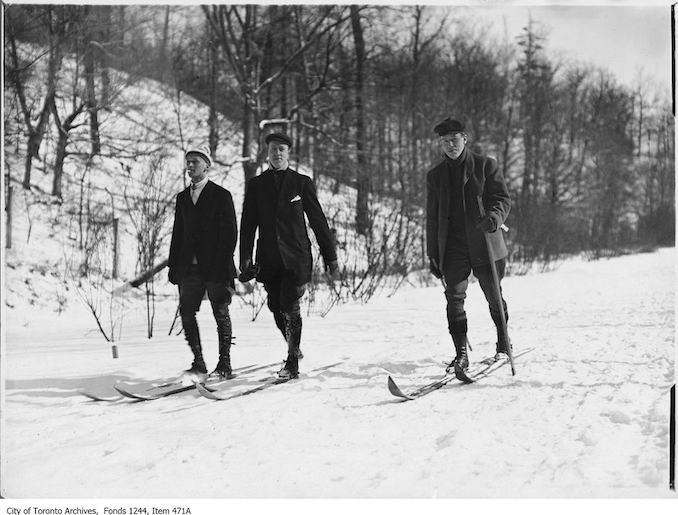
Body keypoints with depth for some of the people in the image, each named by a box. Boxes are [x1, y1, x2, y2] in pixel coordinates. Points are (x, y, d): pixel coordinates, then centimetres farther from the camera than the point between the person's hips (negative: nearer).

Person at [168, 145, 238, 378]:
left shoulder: (221, 196, -2)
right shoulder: (182, 197, 15)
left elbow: (230, 233, -6)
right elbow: (177, 234, 17)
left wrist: (224, 266, -14)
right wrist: (173, 267, 10)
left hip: (215, 267, -5)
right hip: (189, 267, 5)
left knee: (221, 314, 1)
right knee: (186, 313, 0)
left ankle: (225, 365, 10)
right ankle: (198, 363, 9)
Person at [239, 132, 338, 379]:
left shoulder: (302, 182, 3)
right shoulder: (256, 185, 9)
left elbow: (318, 221, 5)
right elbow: (247, 225, 7)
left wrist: (330, 256, 5)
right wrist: (245, 258, -2)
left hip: (295, 256, -3)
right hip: (268, 257, 3)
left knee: (290, 307, -11)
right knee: (277, 308, 8)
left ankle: (292, 363, -3)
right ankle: (294, 347, 32)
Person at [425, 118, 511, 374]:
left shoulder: (486, 165, 3)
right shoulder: (435, 175, 12)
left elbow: (503, 199, -1)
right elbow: (432, 218, 15)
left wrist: (494, 217, -24)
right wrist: (433, 255, 11)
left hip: (485, 244, -2)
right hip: (453, 249, 2)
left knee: (494, 297, 8)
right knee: (454, 299, -10)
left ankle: (503, 343, 30)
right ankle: (461, 354, -5)